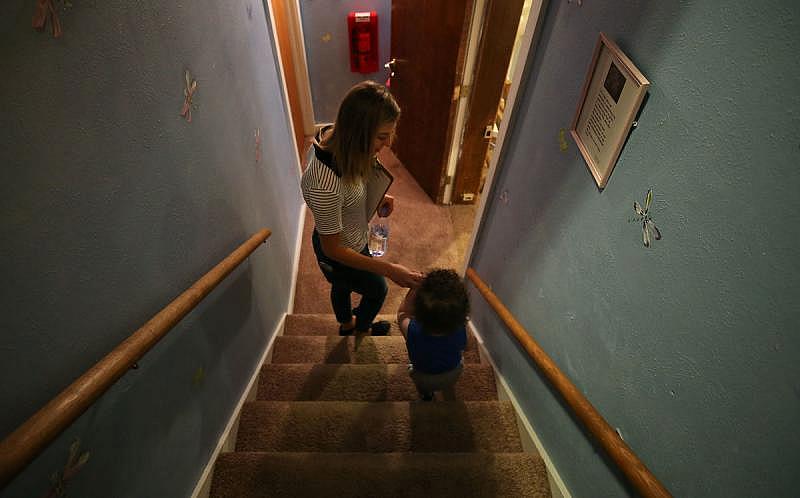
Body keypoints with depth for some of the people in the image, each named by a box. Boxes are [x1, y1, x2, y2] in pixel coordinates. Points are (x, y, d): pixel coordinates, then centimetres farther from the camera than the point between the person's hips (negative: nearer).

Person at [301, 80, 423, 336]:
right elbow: (332, 249, -30)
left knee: (343, 286, 33)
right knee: (377, 290, 23)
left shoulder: (335, 138, -19)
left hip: (353, 239, 7)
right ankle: (361, 329, 56)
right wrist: (389, 269, -30)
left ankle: (347, 324, 66)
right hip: (341, 255, -7)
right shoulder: (325, 185, -44)